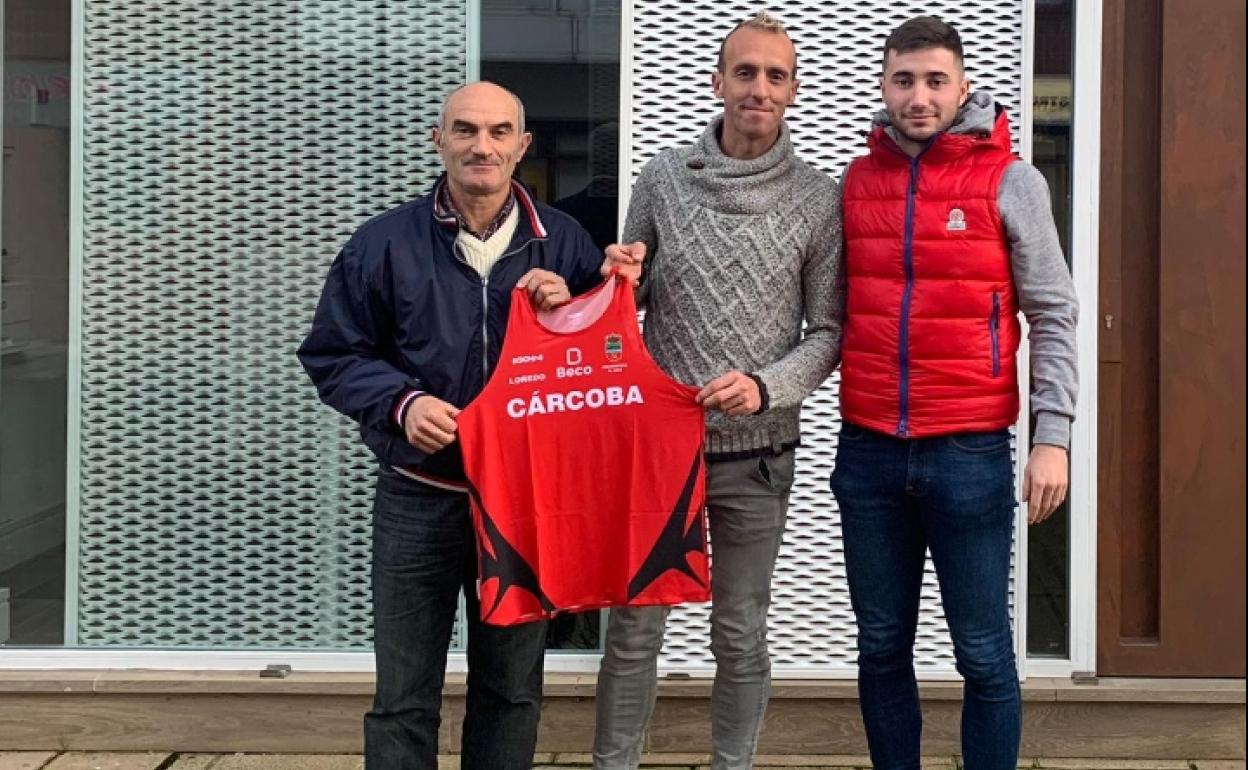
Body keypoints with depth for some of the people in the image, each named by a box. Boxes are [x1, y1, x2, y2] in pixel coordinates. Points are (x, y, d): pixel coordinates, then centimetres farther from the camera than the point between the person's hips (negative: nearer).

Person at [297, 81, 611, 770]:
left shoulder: (564, 243, 2)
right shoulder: (385, 242, -3)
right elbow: (331, 355, 1)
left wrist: (568, 312, -13)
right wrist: (402, 402, -16)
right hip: (418, 499, -1)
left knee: (512, 686, 15)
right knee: (403, 694, 6)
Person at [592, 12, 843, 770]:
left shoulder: (819, 199, -3)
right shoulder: (662, 177, 1)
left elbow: (830, 331, -2)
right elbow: (625, 305, 11)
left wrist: (766, 386, -18)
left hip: (756, 453, -1)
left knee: (741, 634, 11)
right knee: (635, 626, 8)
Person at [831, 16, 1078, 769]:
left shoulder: (1010, 181, -2)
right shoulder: (856, 182, 8)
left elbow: (1054, 317, -2)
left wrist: (1052, 438, -9)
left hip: (969, 452, -3)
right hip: (869, 452, 3)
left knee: (984, 654, 3)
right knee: (882, 647, 12)